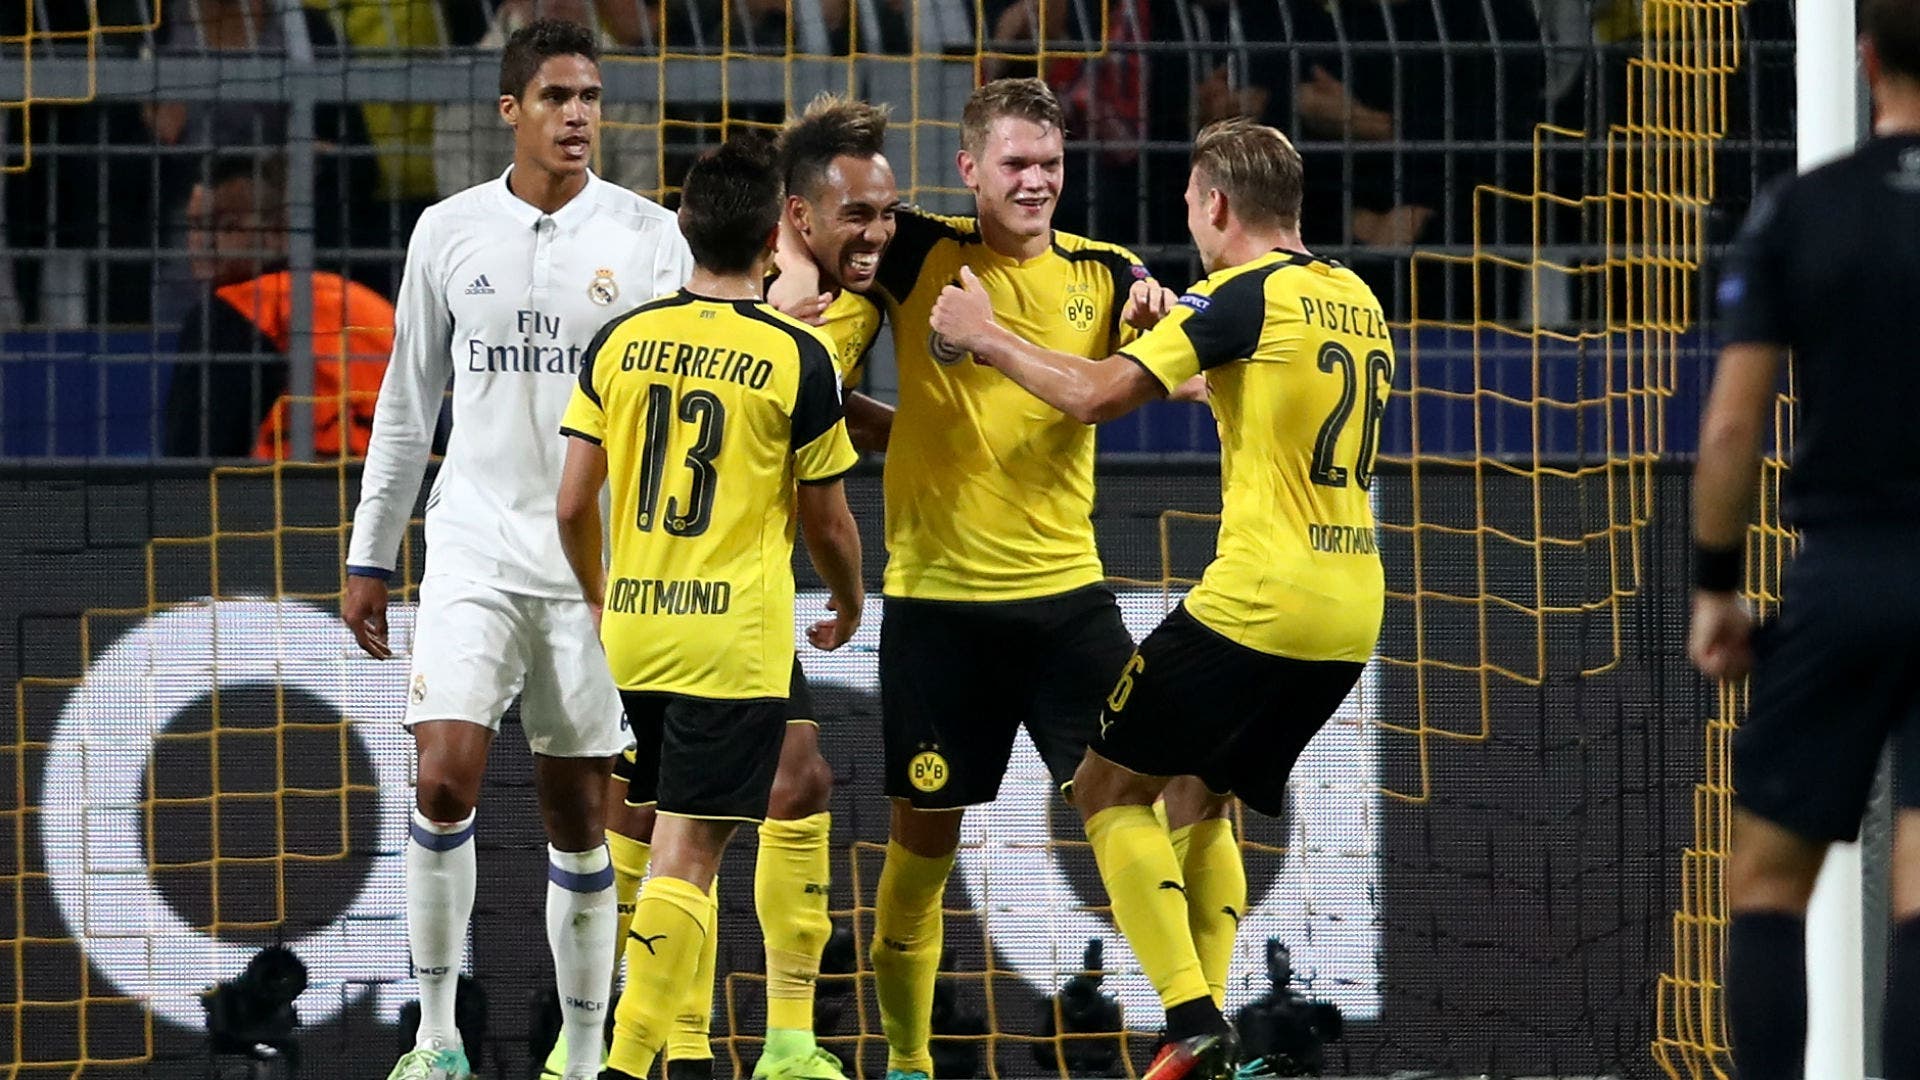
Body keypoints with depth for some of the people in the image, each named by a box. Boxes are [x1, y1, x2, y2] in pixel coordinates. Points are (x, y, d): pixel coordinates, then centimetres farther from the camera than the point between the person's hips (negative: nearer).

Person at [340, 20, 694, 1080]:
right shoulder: (450, 232, 5)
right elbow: (408, 404, 12)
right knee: (444, 780, -14)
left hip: (599, 563, -1)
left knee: (579, 812, 3)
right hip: (474, 552, 1)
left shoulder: (648, 236, 0)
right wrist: (368, 557, 11)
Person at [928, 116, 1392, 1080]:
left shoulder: (1245, 294, -10)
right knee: (1202, 801, 21)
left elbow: (1096, 394, -15)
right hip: (1351, 613, 8)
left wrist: (985, 336, -1)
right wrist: (1173, 336, 34)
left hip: (1256, 603, -8)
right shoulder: (1355, 298, 14)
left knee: (1109, 788, 2)